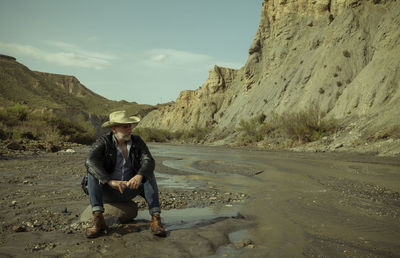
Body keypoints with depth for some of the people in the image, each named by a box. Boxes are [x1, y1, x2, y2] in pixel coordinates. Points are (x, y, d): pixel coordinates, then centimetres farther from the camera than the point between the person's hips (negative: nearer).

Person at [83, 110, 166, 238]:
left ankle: (155, 219, -28)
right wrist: (110, 181, -44)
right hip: (106, 191, -2)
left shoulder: (137, 141, -5)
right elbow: (90, 161, -31)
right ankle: (98, 219, -34)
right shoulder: (103, 142, -13)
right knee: (93, 172, -28)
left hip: (128, 191, 2)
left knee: (148, 174, -22)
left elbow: (149, 161, -20)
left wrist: (139, 176, -43)